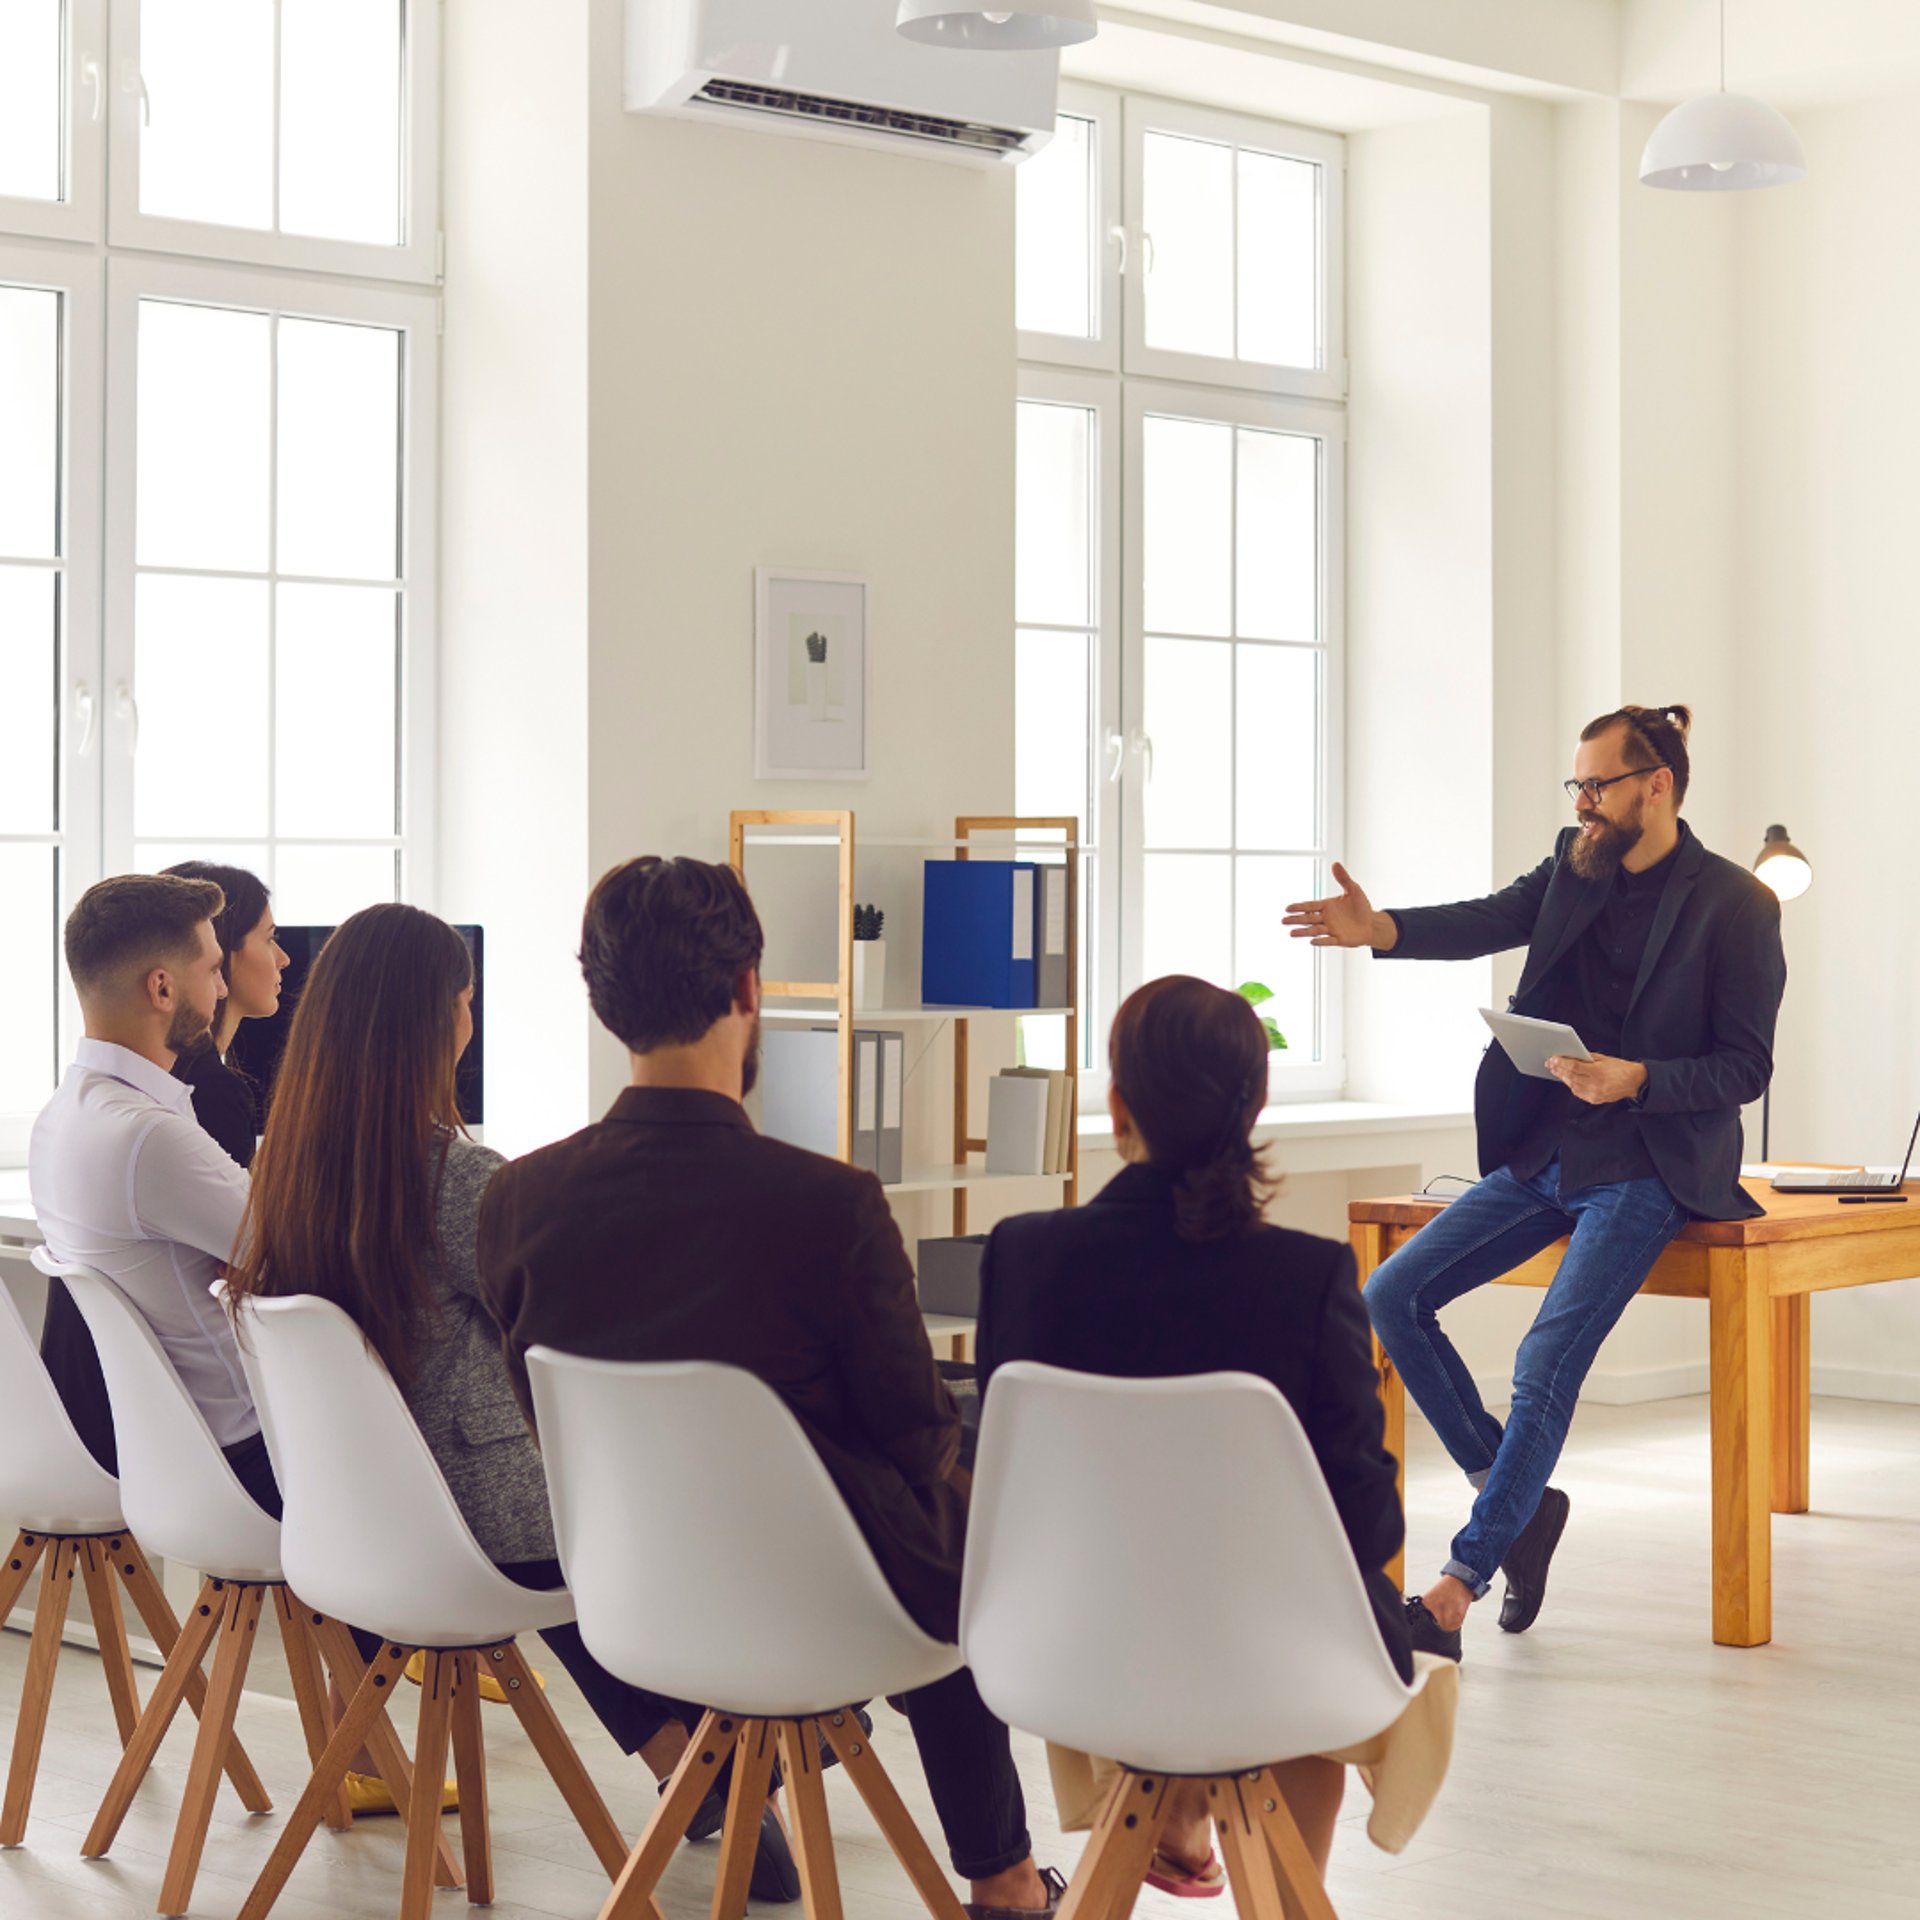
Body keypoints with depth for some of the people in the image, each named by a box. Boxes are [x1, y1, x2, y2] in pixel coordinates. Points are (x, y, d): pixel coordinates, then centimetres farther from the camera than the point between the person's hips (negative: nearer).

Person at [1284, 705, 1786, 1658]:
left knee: (1546, 1363, -21)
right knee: (1390, 1297, -4)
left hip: (1646, 1170, -7)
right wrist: (1377, 929, -28)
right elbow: (1489, 921, -9)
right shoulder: (1576, 867, 8)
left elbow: (1745, 1068, -9)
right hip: (1541, 1154, 7)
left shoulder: (1736, 907, -8)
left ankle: (1457, 1588, -13)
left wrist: (1636, 1079, -25)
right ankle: (1518, 1499, 7)